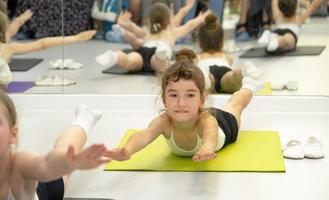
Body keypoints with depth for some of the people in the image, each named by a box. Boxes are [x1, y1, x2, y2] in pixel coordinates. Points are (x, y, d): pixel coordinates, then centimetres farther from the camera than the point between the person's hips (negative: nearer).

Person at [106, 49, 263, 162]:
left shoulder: (205, 119, -52)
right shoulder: (164, 122, -47)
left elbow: (211, 137, -75)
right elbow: (145, 135, -68)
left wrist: (206, 149, -100)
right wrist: (127, 150, -91)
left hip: (223, 122, -1)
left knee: (234, 106, 32)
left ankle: (247, 87, 65)